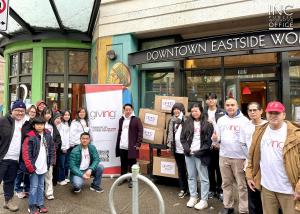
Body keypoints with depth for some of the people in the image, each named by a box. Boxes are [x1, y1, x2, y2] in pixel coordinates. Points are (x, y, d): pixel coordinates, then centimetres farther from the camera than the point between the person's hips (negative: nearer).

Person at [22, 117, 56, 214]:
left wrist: (52, 160, 4)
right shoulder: (30, 137, -13)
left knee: (41, 186, 16)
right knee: (34, 186, 4)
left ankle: (40, 204, 28)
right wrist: (30, 166, -17)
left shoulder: (48, 135, 2)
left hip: (44, 166, 5)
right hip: (34, 166, -5)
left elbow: (52, 148, 9)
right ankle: (32, 206, 20)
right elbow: (25, 152, -15)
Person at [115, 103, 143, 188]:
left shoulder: (136, 120, -5)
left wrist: (138, 144, -15)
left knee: (132, 164, 4)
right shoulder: (121, 120, 14)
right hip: (122, 146, 5)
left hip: (131, 147, -5)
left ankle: (132, 180, 15)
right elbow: (119, 132, 18)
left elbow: (140, 132, -10)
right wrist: (118, 144, 13)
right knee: (123, 164, 15)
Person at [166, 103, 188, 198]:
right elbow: (169, 133, 17)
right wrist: (170, 144, 12)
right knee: (180, 169, 15)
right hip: (176, 149, 6)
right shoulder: (172, 121, 9)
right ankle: (183, 189, 26)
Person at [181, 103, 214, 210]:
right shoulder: (187, 123, 8)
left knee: (203, 178, 4)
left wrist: (200, 151, -12)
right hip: (189, 153, 4)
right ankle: (193, 197, 27)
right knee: (191, 176, 14)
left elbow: (209, 140, -6)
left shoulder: (207, 124, -3)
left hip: (201, 154, -4)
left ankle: (204, 200, 15)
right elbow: (183, 138, 8)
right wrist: (187, 148, -6)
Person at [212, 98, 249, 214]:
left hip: (239, 157, -4)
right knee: (226, 183, 16)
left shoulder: (244, 120, -4)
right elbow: (218, 137, 10)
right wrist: (215, 138, -11)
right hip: (224, 156, 4)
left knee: (242, 185, 6)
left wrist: (245, 140, -26)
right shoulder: (221, 120, 8)